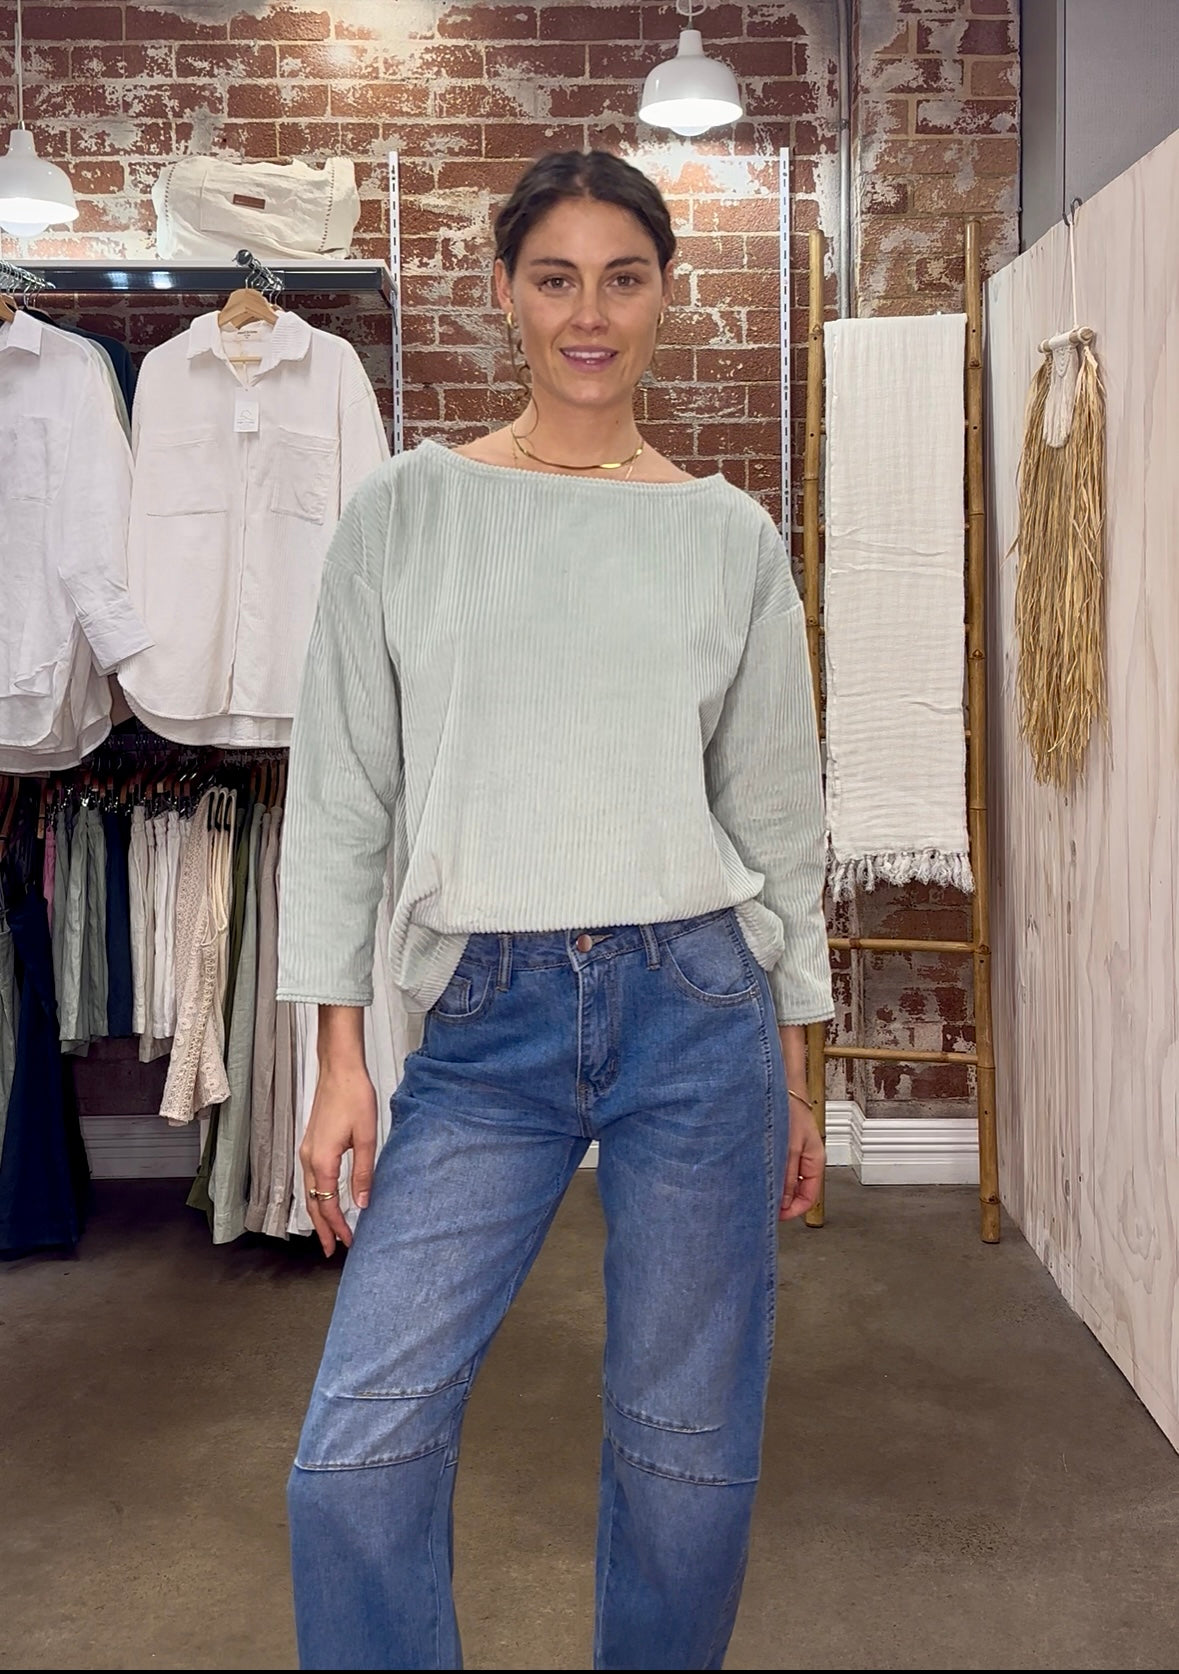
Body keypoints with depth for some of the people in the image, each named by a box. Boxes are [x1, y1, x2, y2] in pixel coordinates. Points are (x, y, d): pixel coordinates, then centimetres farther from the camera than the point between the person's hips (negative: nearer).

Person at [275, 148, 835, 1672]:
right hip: (486, 1019, 0)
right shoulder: (406, 512, 4)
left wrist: (794, 1079, 9)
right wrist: (338, 1054, -1)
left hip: (697, 1003, 1)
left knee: (690, 1454, 10)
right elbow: (339, 791, 3)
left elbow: (777, 817, 9)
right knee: (356, 1456, -5)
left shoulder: (732, 538, 6)